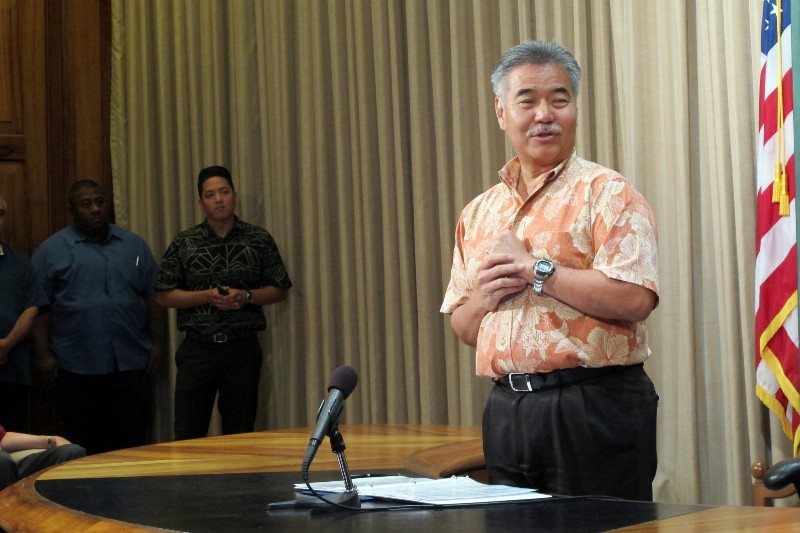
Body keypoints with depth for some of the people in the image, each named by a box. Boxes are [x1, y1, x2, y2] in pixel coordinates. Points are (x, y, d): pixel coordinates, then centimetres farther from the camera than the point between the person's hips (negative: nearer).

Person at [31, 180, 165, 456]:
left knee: (131, 439, 5)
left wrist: (157, 343, 5)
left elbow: (153, 298, 11)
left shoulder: (134, 245, 10)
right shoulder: (52, 251, 1)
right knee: (84, 443, 6)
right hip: (77, 366, -2)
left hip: (131, 362, 2)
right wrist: (43, 353, -8)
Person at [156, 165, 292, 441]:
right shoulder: (183, 243, 4)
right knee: (187, 436, 0)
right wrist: (207, 296, -11)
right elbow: (163, 295, 3)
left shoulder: (259, 240, 5)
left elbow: (280, 290, 8)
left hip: (243, 348, 0)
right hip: (197, 347, 0)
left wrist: (246, 296, -10)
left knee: (240, 434, 6)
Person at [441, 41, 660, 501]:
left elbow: (635, 299, -18)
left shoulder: (605, 194, -4)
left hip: (595, 408, -6)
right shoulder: (479, 213, 14)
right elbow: (462, 326, 19)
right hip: (507, 411, 6)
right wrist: (484, 297, -4)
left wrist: (534, 269, -14)